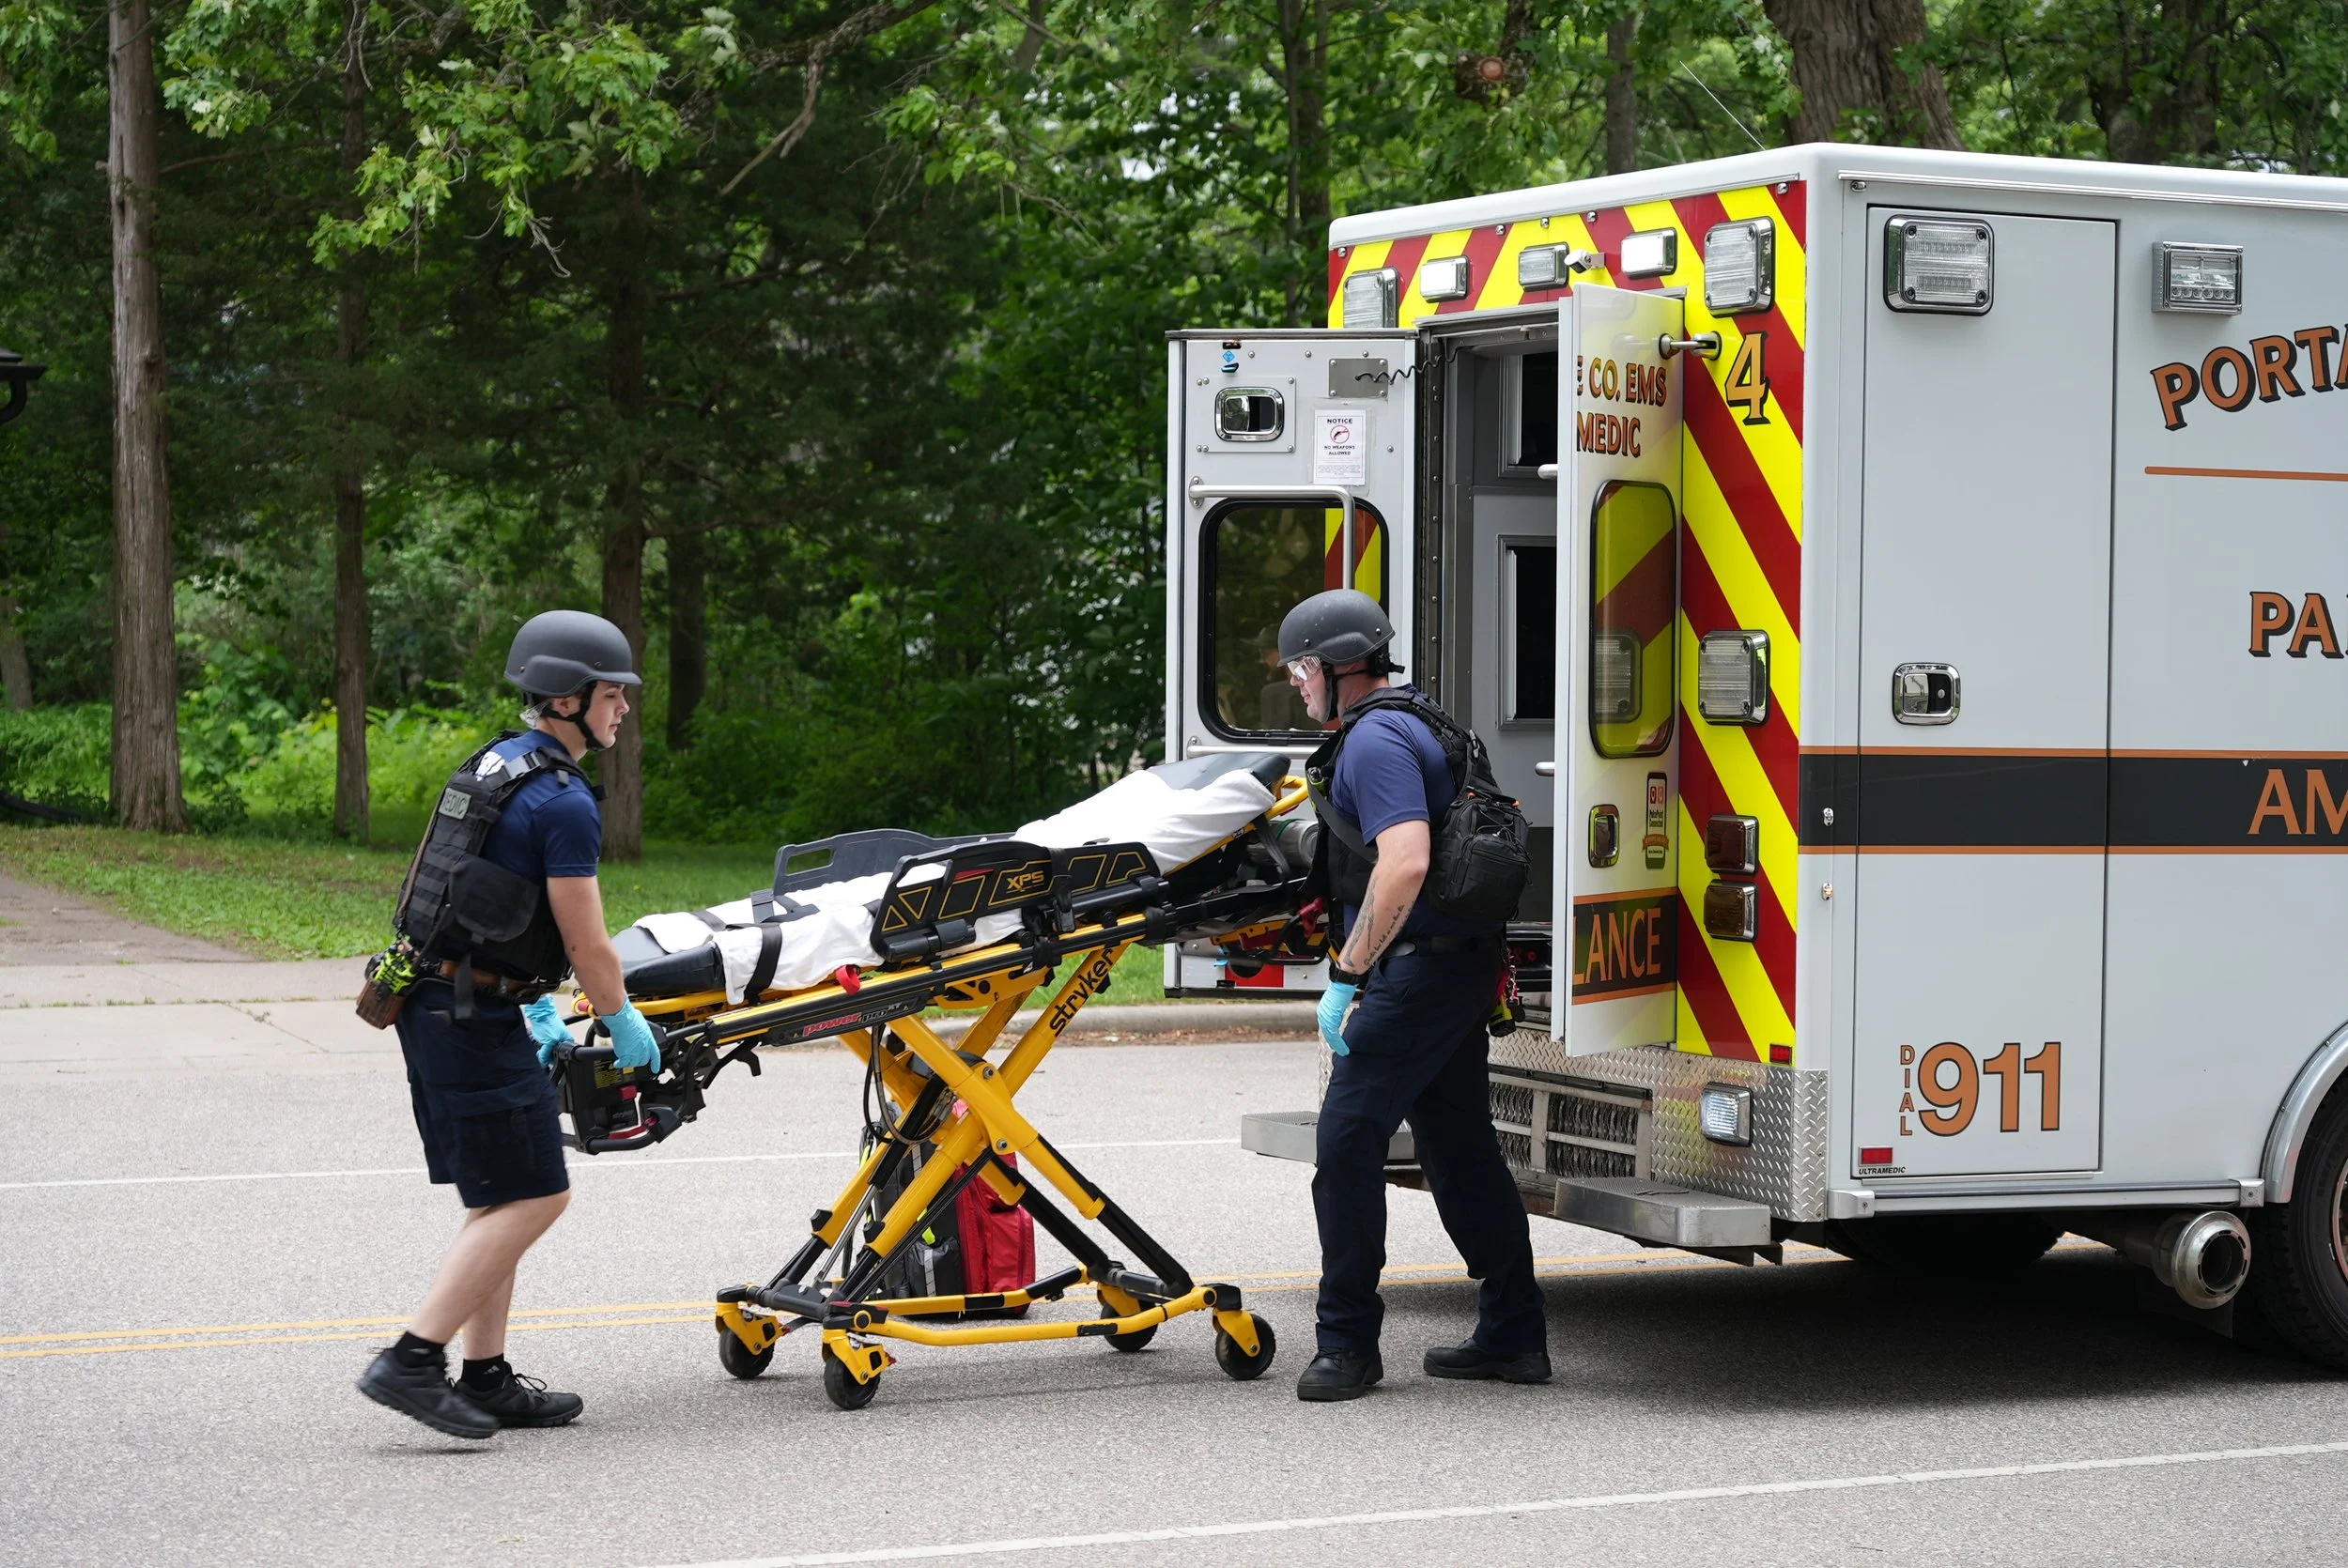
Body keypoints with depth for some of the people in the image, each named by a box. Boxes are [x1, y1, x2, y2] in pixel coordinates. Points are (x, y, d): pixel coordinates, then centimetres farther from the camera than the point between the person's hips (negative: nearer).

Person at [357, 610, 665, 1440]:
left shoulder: (492, 763, 14)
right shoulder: (564, 803, -15)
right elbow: (587, 945, -11)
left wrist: (537, 1008, 25)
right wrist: (624, 1024, 5)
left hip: (432, 1002, 10)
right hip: (474, 1019, -10)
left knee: (500, 1200, 14)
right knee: (532, 1197, -6)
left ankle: (486, 1378, 16)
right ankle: (413, 1358, -11)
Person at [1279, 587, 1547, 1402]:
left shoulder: (1376, 740, -15)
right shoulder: (1411, 724, 18)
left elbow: (1405, 862, -27)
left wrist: (1348, 974, -24)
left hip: (1419, 969, -11)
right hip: (1461, 967, 11)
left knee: (1347, 1141, -7)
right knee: (1460, 1149, 14)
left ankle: (1347, 1342, -3)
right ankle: (1513, 1335, 17)